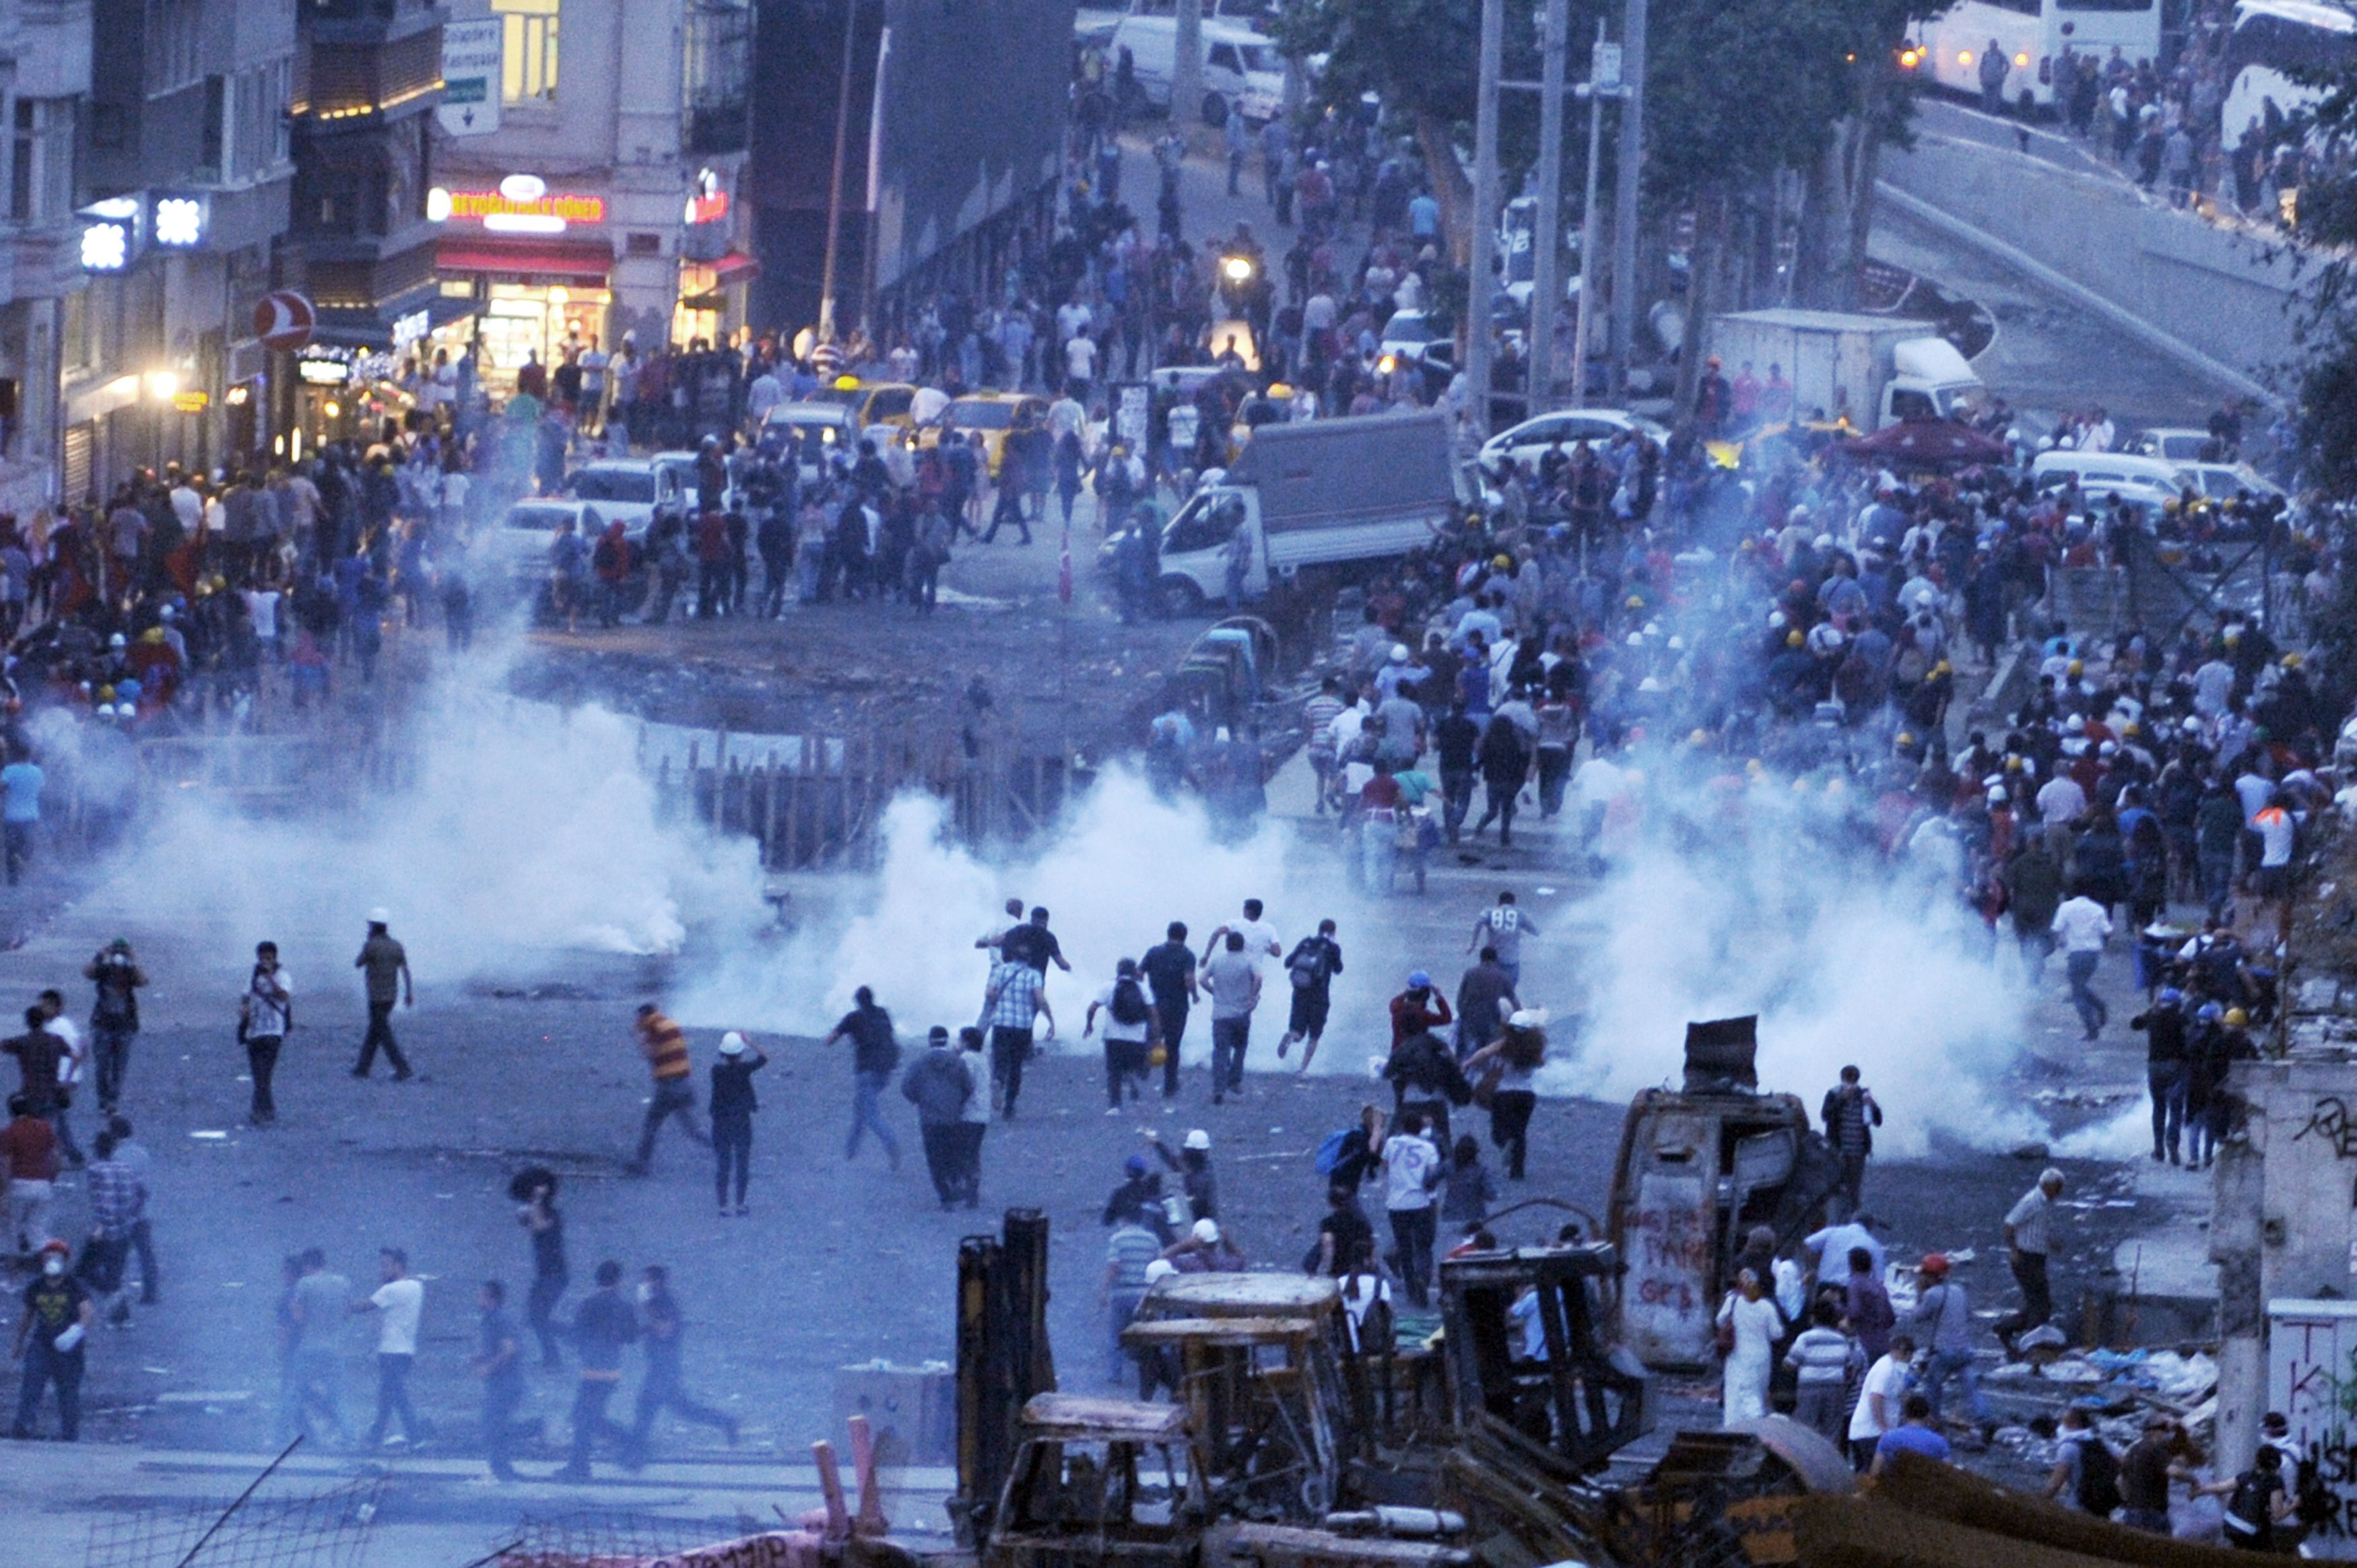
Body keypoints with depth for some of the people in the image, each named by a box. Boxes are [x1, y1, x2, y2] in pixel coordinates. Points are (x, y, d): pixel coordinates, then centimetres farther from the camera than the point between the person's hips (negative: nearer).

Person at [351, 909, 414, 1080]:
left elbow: (358, 964, -1)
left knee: (384, 1034, -5)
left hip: (377, 996, -7)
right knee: (373, 1031, 17)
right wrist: (409, 993, 4)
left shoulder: (371, 945, -13)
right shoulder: (396, 946, 5)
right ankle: (363, 1067, 23)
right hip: (392, 995, 7)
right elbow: (405, 970, 2)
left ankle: (402, 1069, -14)